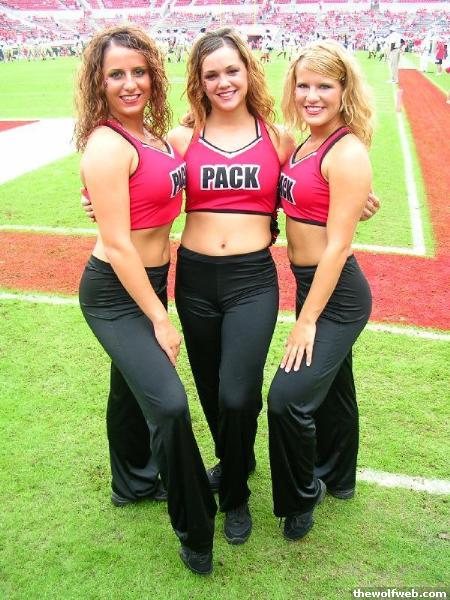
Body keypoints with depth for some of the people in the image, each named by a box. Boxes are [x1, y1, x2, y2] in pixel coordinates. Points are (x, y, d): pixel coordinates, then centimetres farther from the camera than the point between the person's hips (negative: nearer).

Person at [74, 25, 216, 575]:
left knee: (132, 387, 23)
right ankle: (193, 530, 2)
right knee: (169, 403, -17)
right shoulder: (107, 145, -19)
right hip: (115, 292, -9)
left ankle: (132, 484, 44)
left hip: (149, 280, 9)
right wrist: (159, 319, -16)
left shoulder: (151, 132, 7)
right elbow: (116, 246, -20)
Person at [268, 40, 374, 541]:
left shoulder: (347, 152, -18)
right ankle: (338, 477, 44)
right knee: (332, 386, 23)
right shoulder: (305, 145, 8)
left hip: (336, 294, -9)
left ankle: (299, 498, 15)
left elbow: (337, 245, -21)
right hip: (311, 285, 9)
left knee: (289, 397, -12)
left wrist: (307, 320, -19)